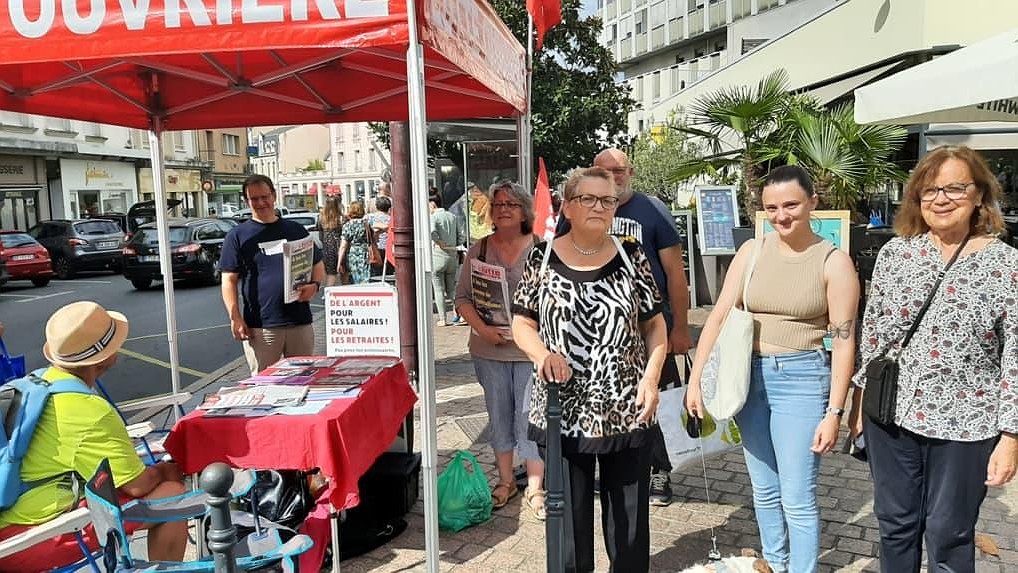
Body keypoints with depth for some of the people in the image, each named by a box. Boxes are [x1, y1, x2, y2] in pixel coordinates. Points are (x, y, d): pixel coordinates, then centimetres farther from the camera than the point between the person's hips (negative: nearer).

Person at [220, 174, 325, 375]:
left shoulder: (295, 230, 12)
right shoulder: (238, 236, 4)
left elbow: (318, 266, 17)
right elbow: (229, 280, 2)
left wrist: (315, 285, -5)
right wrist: (235, 318, -9)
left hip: (300, 322, 3)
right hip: (259, 327, -2)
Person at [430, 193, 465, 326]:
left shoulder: (433, 217, -7)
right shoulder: (452, 216, 10)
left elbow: (431, 232, -28)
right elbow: (461, 238, 7)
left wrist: (440, 243, -15)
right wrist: (452, 245, 13)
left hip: (438, 256, -5)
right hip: (452, 256, 5)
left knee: (439, 289, 4)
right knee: (451, 288, 16)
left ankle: (442, 319, 6)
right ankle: (456, 308, -7)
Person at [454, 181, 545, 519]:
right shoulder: (478, 251, 4)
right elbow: (463, 297, 3)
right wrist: (482, 328, -11)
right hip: (489, 351, 3)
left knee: (530, 417, 1)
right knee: (499, 416, 15)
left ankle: (534, 489, 16)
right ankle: (506, 481, 31)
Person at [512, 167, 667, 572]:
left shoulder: (631, 257, 1)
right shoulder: (542, 260, -1)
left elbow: (655, 325, 6)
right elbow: (522, 323, 4)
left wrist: (651, 376, -6)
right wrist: (542, 353, -15)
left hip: (627, 411, 1)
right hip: (562, 411, 0)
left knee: (630, 510, 14)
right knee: (569, 514, 13)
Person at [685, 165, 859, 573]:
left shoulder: (834, 262, -7)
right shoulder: (752, 251, 3)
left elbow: (844, 341, -8)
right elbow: (719, 317, 2)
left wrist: (834, 412, -11)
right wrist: (696, 379, -3)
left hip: (801, 380, -4)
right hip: (748, 377, 4)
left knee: (797, 499, 2)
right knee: (764, 490, 18)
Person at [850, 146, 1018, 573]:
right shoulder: (895, 252, 1)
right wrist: (859, 399, 9)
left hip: (964, 424, -3)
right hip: (891, 414, 3)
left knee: (948, 536, 11)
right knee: (895, 524, 16)